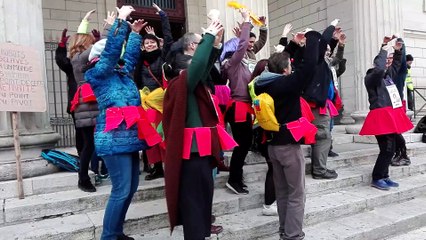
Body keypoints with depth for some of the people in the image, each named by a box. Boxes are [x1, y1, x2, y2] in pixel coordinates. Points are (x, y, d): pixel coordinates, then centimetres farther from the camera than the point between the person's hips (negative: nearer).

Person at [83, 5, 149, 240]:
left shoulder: (122, 72, 18)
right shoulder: (98, 73, -3)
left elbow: (131, 54, 27)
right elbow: (111, 49, -13)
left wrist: (135, 33, 21)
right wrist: (121, 20, -11)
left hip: (128, 136, 8)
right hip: (114, 138, -8)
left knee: (131, 187, 12)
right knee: (121, 189, -7)